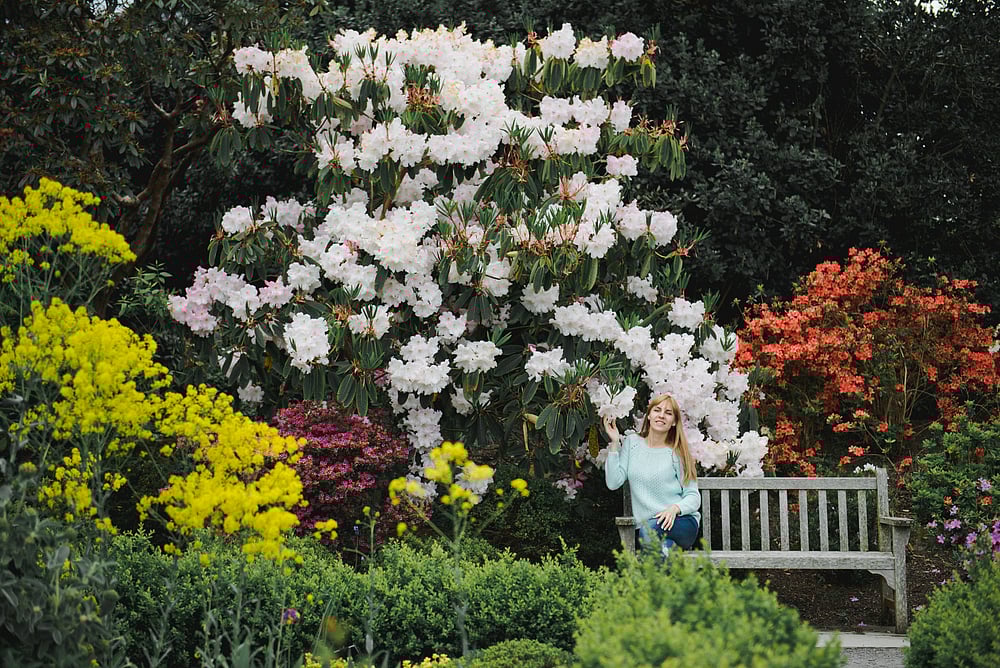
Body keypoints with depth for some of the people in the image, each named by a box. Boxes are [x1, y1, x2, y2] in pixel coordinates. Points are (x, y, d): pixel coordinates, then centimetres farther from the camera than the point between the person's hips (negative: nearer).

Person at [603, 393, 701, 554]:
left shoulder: (677, 453, 4)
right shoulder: (633, 442, 11)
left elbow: (694, 497, 2)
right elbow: (613, 483, 2)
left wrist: (675, 508, -19)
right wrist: (614, 443, -1)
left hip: (683, 522, -1)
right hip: (646, 522, 1)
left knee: (649, 528, -35)